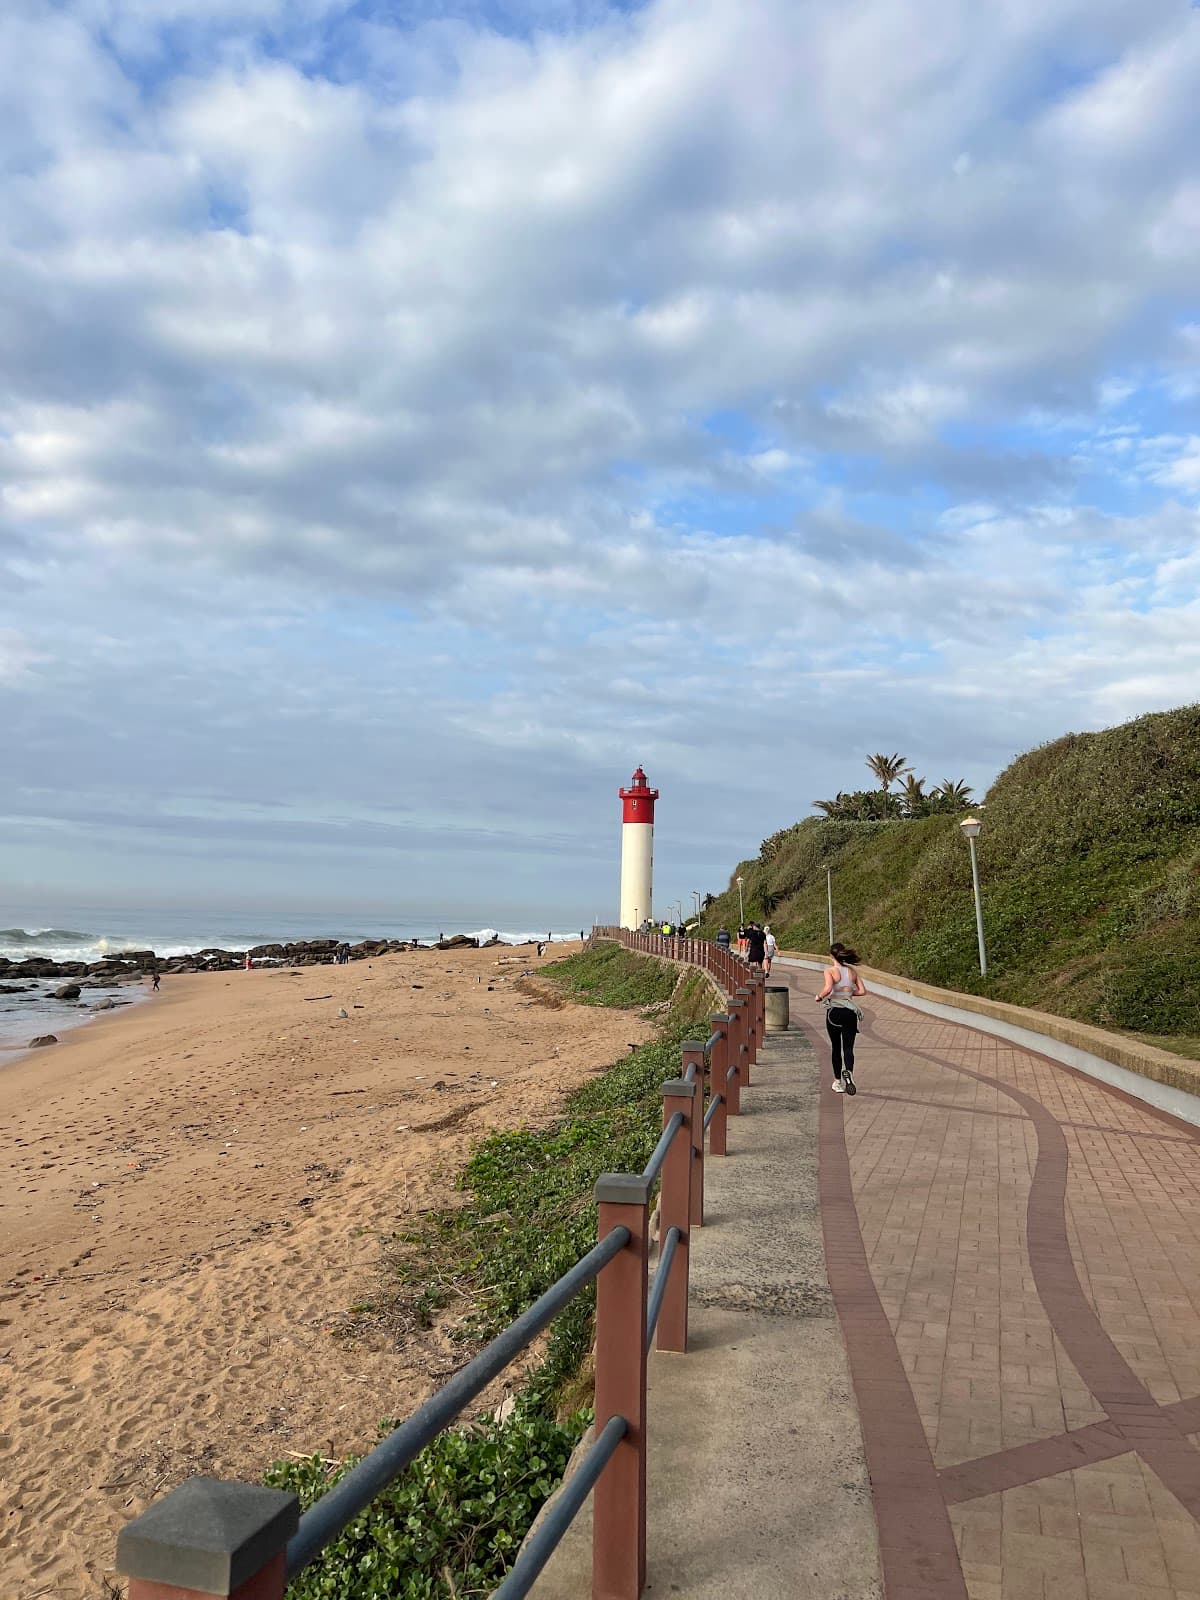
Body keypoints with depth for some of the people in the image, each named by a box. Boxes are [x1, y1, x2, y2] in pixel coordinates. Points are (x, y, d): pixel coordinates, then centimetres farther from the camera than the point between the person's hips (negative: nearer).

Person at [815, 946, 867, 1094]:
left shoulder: (830, 971, -7)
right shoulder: (852, 971, 6)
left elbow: (828, 989, -23)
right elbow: (862, 990, 5)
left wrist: (820, 996, -4)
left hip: (834, 1011, -2)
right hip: (850, 1011, 2)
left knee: (836, 1047, 12)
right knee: (848, 1047, 0)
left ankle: (838, 1082, 17)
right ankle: (848, 1071, -30)